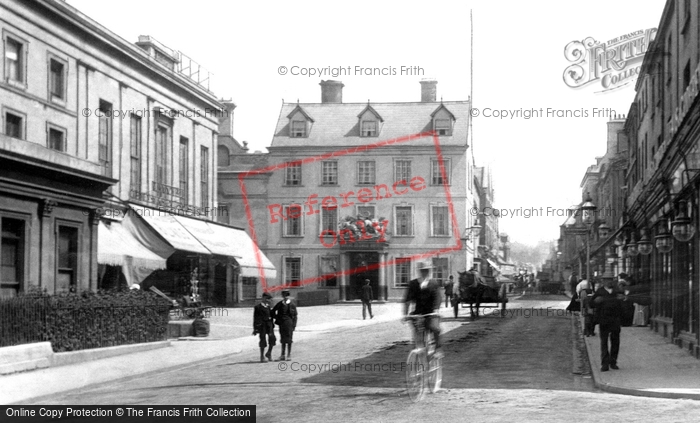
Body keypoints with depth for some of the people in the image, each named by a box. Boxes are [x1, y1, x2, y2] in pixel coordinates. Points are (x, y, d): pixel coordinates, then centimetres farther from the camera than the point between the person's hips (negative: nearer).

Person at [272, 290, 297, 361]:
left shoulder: (292, 304, -2)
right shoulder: (280, 304, 6)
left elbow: (295, 315, -2)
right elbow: (273, 311, 18)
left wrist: (294, 325, -7)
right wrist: (277, 318, 6)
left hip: (289, 323, -3)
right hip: (282, 323, 3)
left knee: (289, 339, -1)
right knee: (283, 340, 9)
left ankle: (289, 355, 5)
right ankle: (283, 355, 15)